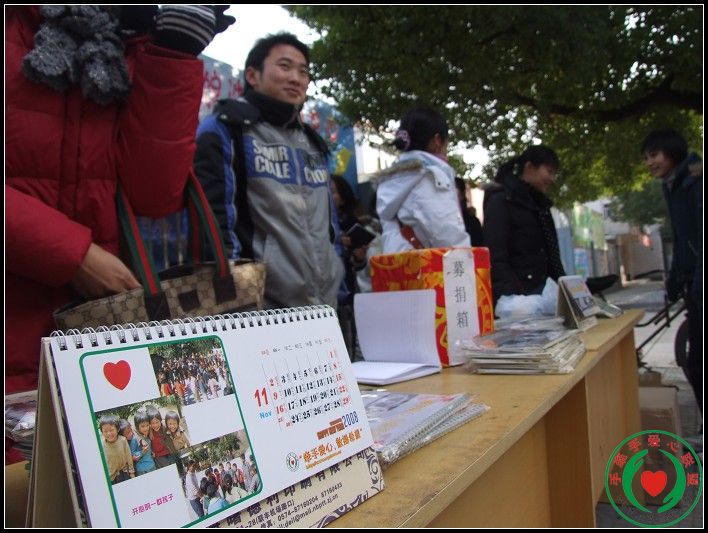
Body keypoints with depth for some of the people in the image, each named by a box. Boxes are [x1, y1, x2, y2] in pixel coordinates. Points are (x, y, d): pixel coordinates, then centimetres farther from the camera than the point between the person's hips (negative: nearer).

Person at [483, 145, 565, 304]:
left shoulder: (540, 203, 19)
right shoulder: (501, 201, -5)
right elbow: (496, 259, -15)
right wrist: (512, 300, -26)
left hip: (545, 292, 7)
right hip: (519, 296, -7)